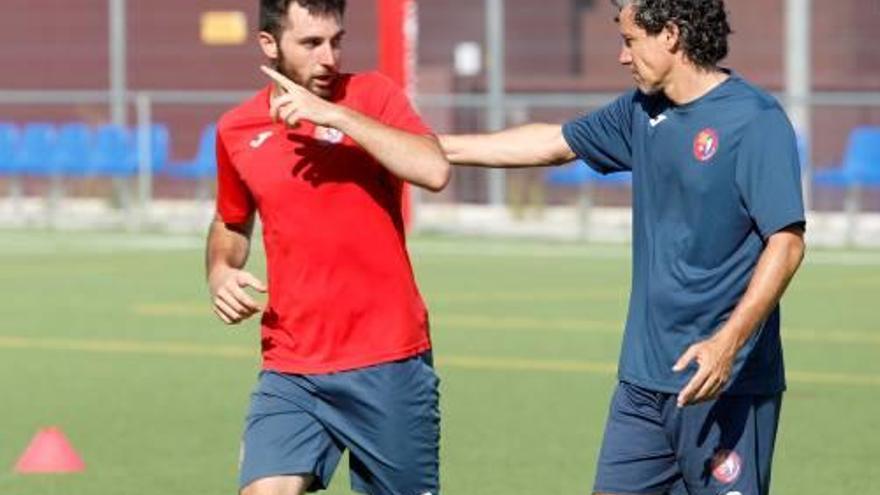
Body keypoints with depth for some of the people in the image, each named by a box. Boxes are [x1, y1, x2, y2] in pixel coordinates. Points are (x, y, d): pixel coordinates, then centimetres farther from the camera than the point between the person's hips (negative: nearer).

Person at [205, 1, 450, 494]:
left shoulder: (371, 96, -2)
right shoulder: (237, 131, 6)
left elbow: (435, 171, -21)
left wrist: (335, 114, -22)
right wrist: (221, 271, 4)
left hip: (390, 364, -2)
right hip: (291, 372, 2)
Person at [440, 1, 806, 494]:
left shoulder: (755, 120, -12)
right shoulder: (643, 112, 11)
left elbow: (787, 243, -18)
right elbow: (554, 143, 26)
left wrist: (728, 342, -27)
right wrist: (441, 147, 27)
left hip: (726, 384, -8)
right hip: (644, 378, 8)